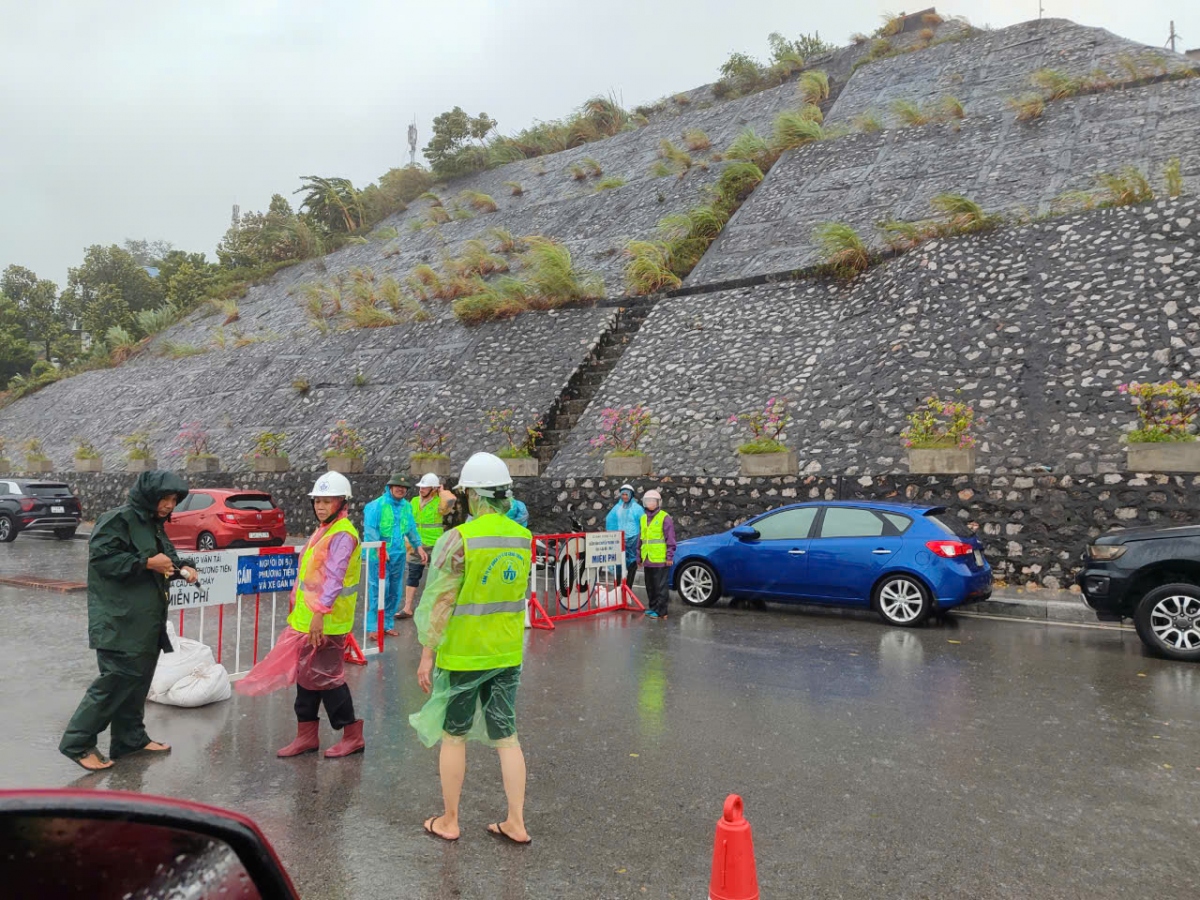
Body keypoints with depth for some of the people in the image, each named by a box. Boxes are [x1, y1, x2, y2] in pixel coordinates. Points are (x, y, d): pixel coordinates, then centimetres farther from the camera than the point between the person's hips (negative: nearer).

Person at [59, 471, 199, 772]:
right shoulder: (117, 520, -13)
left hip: (146, 620, 9)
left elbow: (167, 558, 25)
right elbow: (101, 556, -21)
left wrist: (184, 567, 4)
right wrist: (147, 563, -20)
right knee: (117, 679, -8)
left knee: (138, 679, 14)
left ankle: (131, 738, 25)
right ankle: (77, 743, 4)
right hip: (119, 620, -9)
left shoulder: (154, 525, 15)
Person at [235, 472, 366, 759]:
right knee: (306, 674, 14)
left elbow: (334, 577, -24)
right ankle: (307, 735, 25)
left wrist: (320, 612, -28)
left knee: (325, 676, -3)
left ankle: (353, 735, 9)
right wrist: (302, 611, 20)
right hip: (307, 619, 10)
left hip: (326, 621, -10)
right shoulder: (324, 530, 15)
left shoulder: (342, 534, -16)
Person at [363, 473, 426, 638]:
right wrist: (379, 548, -24)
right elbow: (370, 529, -14)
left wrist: (418, 547, 11)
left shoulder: (407, 507, 10)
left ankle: (386, 624, 23)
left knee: (394, 592, 11)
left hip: (398, 555, 6)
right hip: (379, 555, -6)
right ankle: (373, 627, 1)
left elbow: (411, 529, 19)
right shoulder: (376, 505, -9)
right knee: (378, 591, -7)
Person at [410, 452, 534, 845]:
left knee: (453, 736, 12)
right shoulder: (523, 538, 1)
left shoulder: (460, 538, -17)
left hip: (462, 653, -5)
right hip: (508, 652, 5)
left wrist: (427, 656, -9)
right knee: (506, 735, 14)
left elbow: (441, 602, -16)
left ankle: (448, 821, 26)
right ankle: (515, 822, 20)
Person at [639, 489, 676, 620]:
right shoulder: (643, 518, 15)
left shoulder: (664, 518, -6)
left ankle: (660, 611, 0)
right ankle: (653, 607, 25)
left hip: (661, 559, -7)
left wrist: (669, 557, -11)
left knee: (661, 586, -3)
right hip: (647, 559, 7)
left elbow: (670, 539, -8)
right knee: (650, 586, 14)